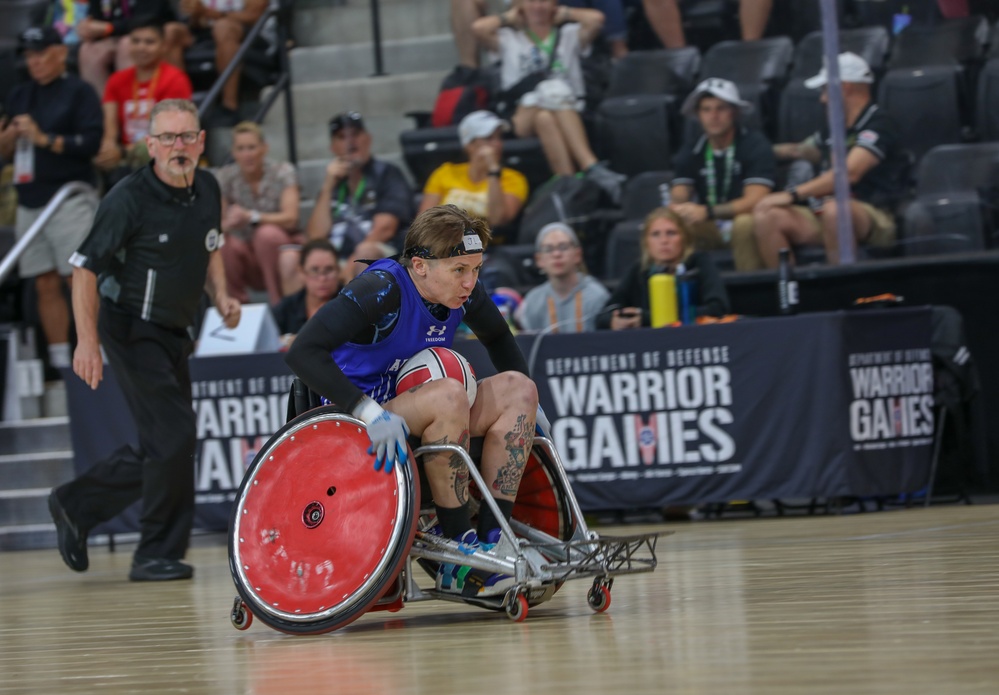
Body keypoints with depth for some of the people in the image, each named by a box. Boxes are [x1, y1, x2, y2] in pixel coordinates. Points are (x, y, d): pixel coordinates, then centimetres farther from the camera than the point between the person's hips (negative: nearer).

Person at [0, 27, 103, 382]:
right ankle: (60, 362, 7)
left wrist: (44, 139, -15)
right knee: (46, 285, 4)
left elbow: (91, 142, -10)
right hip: (30, 202, 6)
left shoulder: (79, 92, -1)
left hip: (70, 196, -6)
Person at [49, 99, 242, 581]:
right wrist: (87, 342, -22)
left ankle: (75, 505, 29)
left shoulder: (208, 189, 3)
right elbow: (85, 268, -16)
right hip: (131, 329, -8)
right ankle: (158, 555, -1)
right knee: (173, 436, -13)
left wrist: (220, 297, 4)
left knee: (160, 449, 10)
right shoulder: (129, 199, -19)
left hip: (174, 333, 8)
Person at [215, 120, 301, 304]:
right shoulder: (226, 177, -3)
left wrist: (251, 216, -37)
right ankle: (240, 304, -9)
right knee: (230, 246, -30)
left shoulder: (282, 172, -10)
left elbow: (290, 218, -22)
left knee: (267, 233, -34)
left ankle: (278, 303, -22)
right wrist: (227, 224, -33)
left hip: (281, 247, -2)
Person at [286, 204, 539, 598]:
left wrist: (525, 401, 12)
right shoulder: (382, 289, -23)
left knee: (517, 389, -8)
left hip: (416, 420, 8)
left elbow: (498, 338, 23)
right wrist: (369, 412, -40)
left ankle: (492, 538, -16)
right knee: (448, 395, -33)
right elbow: (303, 351, -33)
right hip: (353, 423, -8)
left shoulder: (462, 291, -1)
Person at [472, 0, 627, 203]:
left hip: (570, 115, 1)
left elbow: (596, 19, 6)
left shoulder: (569, 35, 26)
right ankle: (591, 166, -50)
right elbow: (478, 27, 7)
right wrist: (509, 17, 24)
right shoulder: (509, 39, 27)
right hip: (523, 116, 0)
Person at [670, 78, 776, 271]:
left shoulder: (755, 144, -11)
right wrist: (675, 210, -33)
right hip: (710, 228, 4)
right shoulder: (690, 152, 4)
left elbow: (755, 200, -22)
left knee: (745, 223, -37)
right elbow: (677, 199, -5)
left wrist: (707, 212, -36)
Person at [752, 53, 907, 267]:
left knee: (834, 209, -41)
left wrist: (793, 194, -23)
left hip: (874, 218, -7)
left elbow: (850, 172, -22)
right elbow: (802, 150, 40)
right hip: (823, 216, 7)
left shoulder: (878, 125, -8)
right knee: (767, 215, -17)